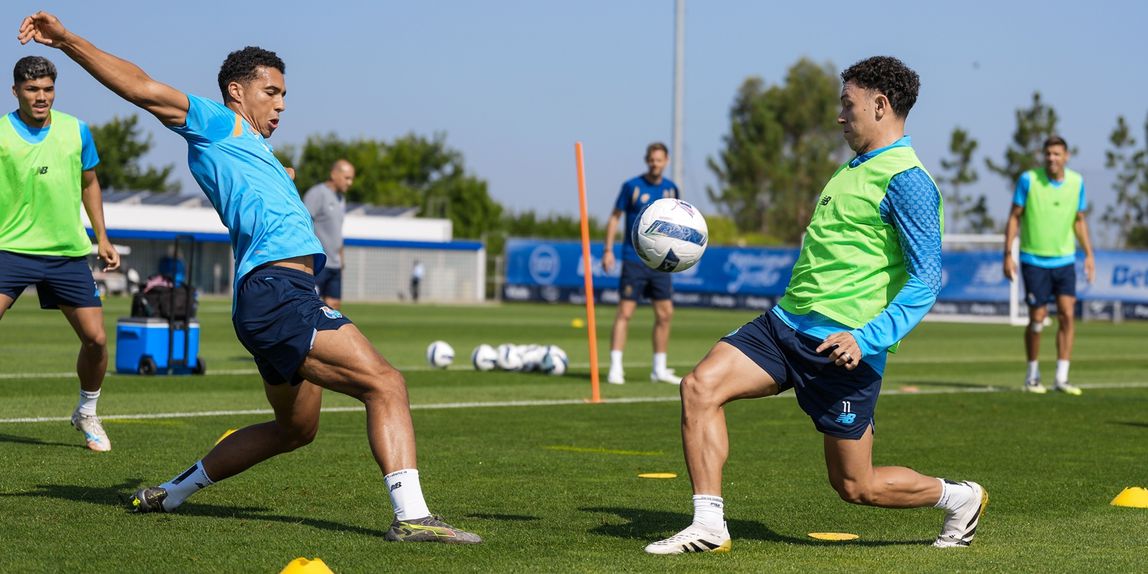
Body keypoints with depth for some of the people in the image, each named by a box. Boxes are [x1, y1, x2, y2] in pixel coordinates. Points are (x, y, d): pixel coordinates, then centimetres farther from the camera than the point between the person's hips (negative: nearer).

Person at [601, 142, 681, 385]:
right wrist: (608, 250, -6)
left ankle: (659, 369, 15)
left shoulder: (671, 189, 7)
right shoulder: (632, 186, -3)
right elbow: (615, 217, 1)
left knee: (665, 314, 5)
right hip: (634, 261, -4)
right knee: (625, 312, -8)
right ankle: (615, 367, -7)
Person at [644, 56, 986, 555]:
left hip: (839, 345, -8)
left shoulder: (906, 180, -12)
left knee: (856, 486, 2)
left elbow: (926, 280, -18)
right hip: (786, 323, 8)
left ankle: (960, 497, 28)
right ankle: (709, 525, -10)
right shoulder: (855, 168, 18)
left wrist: (867, 339, -27)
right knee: (701, 385, -14)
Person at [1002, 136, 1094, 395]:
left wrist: (1088, 254, 6)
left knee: (1067, 315, -8)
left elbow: (1079, 220, 12)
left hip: (1064, 260, 3)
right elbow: (1014, 217, -4)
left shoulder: (1076, 182, 1)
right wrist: (1008, 254, -9)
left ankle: (1062, 378, -3)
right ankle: (1032, 376, 18)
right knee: (1037, 320, -1)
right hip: (1034, 260, -3)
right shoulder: (1028, 179, -9)